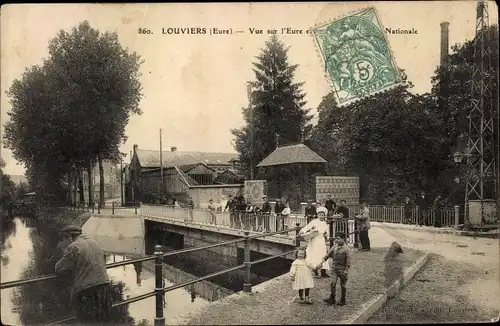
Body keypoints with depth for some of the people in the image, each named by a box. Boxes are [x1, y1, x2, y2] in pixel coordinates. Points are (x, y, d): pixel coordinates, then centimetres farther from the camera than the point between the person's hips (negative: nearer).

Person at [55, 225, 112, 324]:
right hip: (104, 286, 7)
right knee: (103, 321, 16)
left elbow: (59, 270, -7)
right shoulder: (94, 243, 16)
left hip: (87, 291, -7)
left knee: (86, 321, 2)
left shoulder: (73, 247, -7)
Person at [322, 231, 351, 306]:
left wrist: (346, 270, -17)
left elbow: (348, 261, -13)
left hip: (342, 269, -4)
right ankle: (332, 299, 5)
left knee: (343, 285, 8)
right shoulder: (334, 247, 3)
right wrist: (323, 259, -7)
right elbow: (328, 254, 8)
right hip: (335, 269, 5)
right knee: (333, 283, -3)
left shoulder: (346, 249, -12)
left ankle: (343, 301, 20)